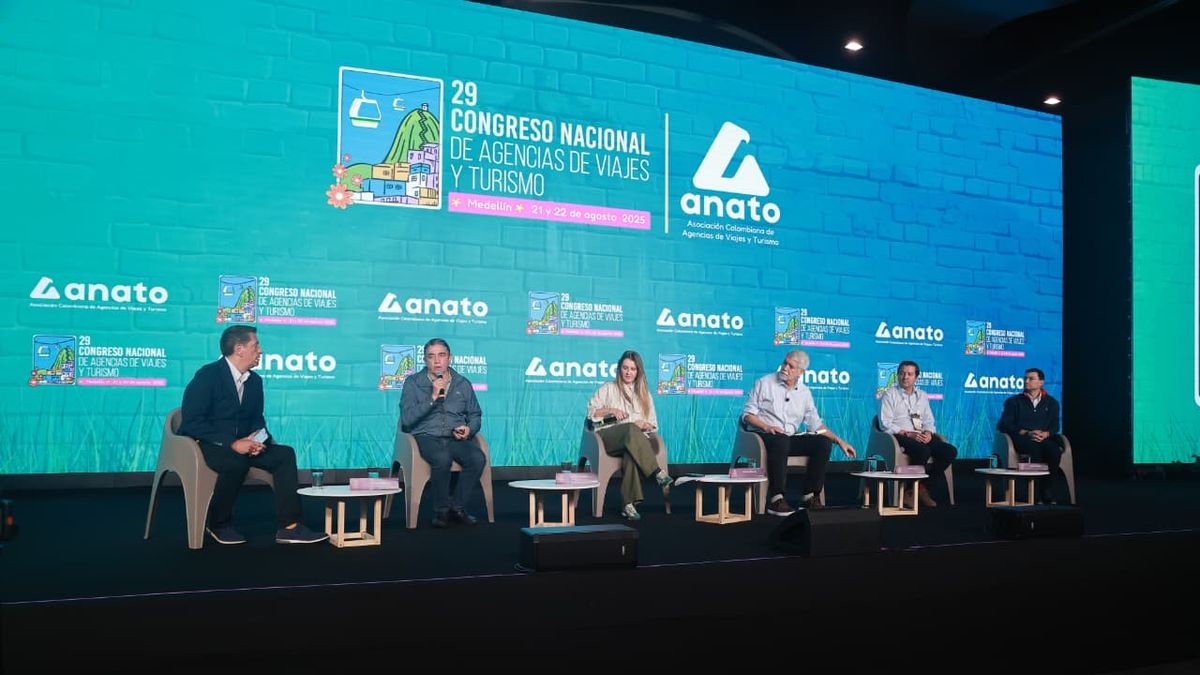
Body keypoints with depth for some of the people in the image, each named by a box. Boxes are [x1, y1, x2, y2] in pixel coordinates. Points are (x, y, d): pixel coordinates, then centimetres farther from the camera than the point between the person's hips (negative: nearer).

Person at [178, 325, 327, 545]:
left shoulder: (254, 380, 9)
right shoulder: (207, 375, -13)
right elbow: (192, 422, -20)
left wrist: (256, 437, -9)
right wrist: (232, 443, -26)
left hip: (240, 444, 7)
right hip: (204, 444, -7)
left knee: (285, 454, -14)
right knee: (236, 462, -36)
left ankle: (289, 527, -18)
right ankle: (218, 524, -11)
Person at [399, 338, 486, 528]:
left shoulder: (463, 383, 15)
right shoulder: (413, 382, 5)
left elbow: (475, 414, 23)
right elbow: (406, 419, -5)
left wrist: (469, 429, 0)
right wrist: (432, 399, -12)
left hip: (456, 438, 3)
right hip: (426, 436, -3)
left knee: (478, 458, -28)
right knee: (442, 458, -36)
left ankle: (458, 507, -10)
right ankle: (442, 510, -15)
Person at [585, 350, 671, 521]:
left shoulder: (644, 393, 26)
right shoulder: (608, 388, 21)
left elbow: (653, 425, 21)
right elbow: (590, 411, 12)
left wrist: (644, 424, -3)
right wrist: (610, 410, -4)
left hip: (637, 439, 1)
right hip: (609, 438, -1)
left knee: (631, 454, -40)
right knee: (631, 429, -39)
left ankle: (629, 504, -47)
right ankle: (659, 475, -48)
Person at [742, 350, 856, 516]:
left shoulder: (804, 392, 13)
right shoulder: (764, 383, 1)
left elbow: (815, 424, 14)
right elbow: (747, 414, -1)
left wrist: (839, 441, 5)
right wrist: (766, 427, -18)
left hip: (791, 438, 5)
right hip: (763, 436, -5)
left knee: (823, 442, -17)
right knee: (781, 440, -38)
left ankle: (811, 496, -14)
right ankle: (777, 499, -38)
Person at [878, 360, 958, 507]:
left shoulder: (922, 396, 20)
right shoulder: (889, 395, 2)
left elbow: (929, 421, 17)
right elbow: (886, 423, -8)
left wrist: (928, 433, -7)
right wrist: (908, 434, -18)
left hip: (921, 436, 6)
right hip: (899, 436, -6)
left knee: (950, 451, -16)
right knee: (923, 451, -35)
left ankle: (922, 487, -8)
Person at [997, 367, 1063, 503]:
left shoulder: (1051, 402, 20)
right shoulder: (1013, 401, 13)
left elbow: (1055, 426, 10)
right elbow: (1004, 425, 2)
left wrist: (1045, 434, -14)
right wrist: (1027, 433, -13)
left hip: (1044, 439, 2)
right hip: (1021, 439, -2)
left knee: (1054, 450, -34)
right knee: (1035, 447, -38)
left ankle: (1046, 494, -28)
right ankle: (1042, 494, -31)